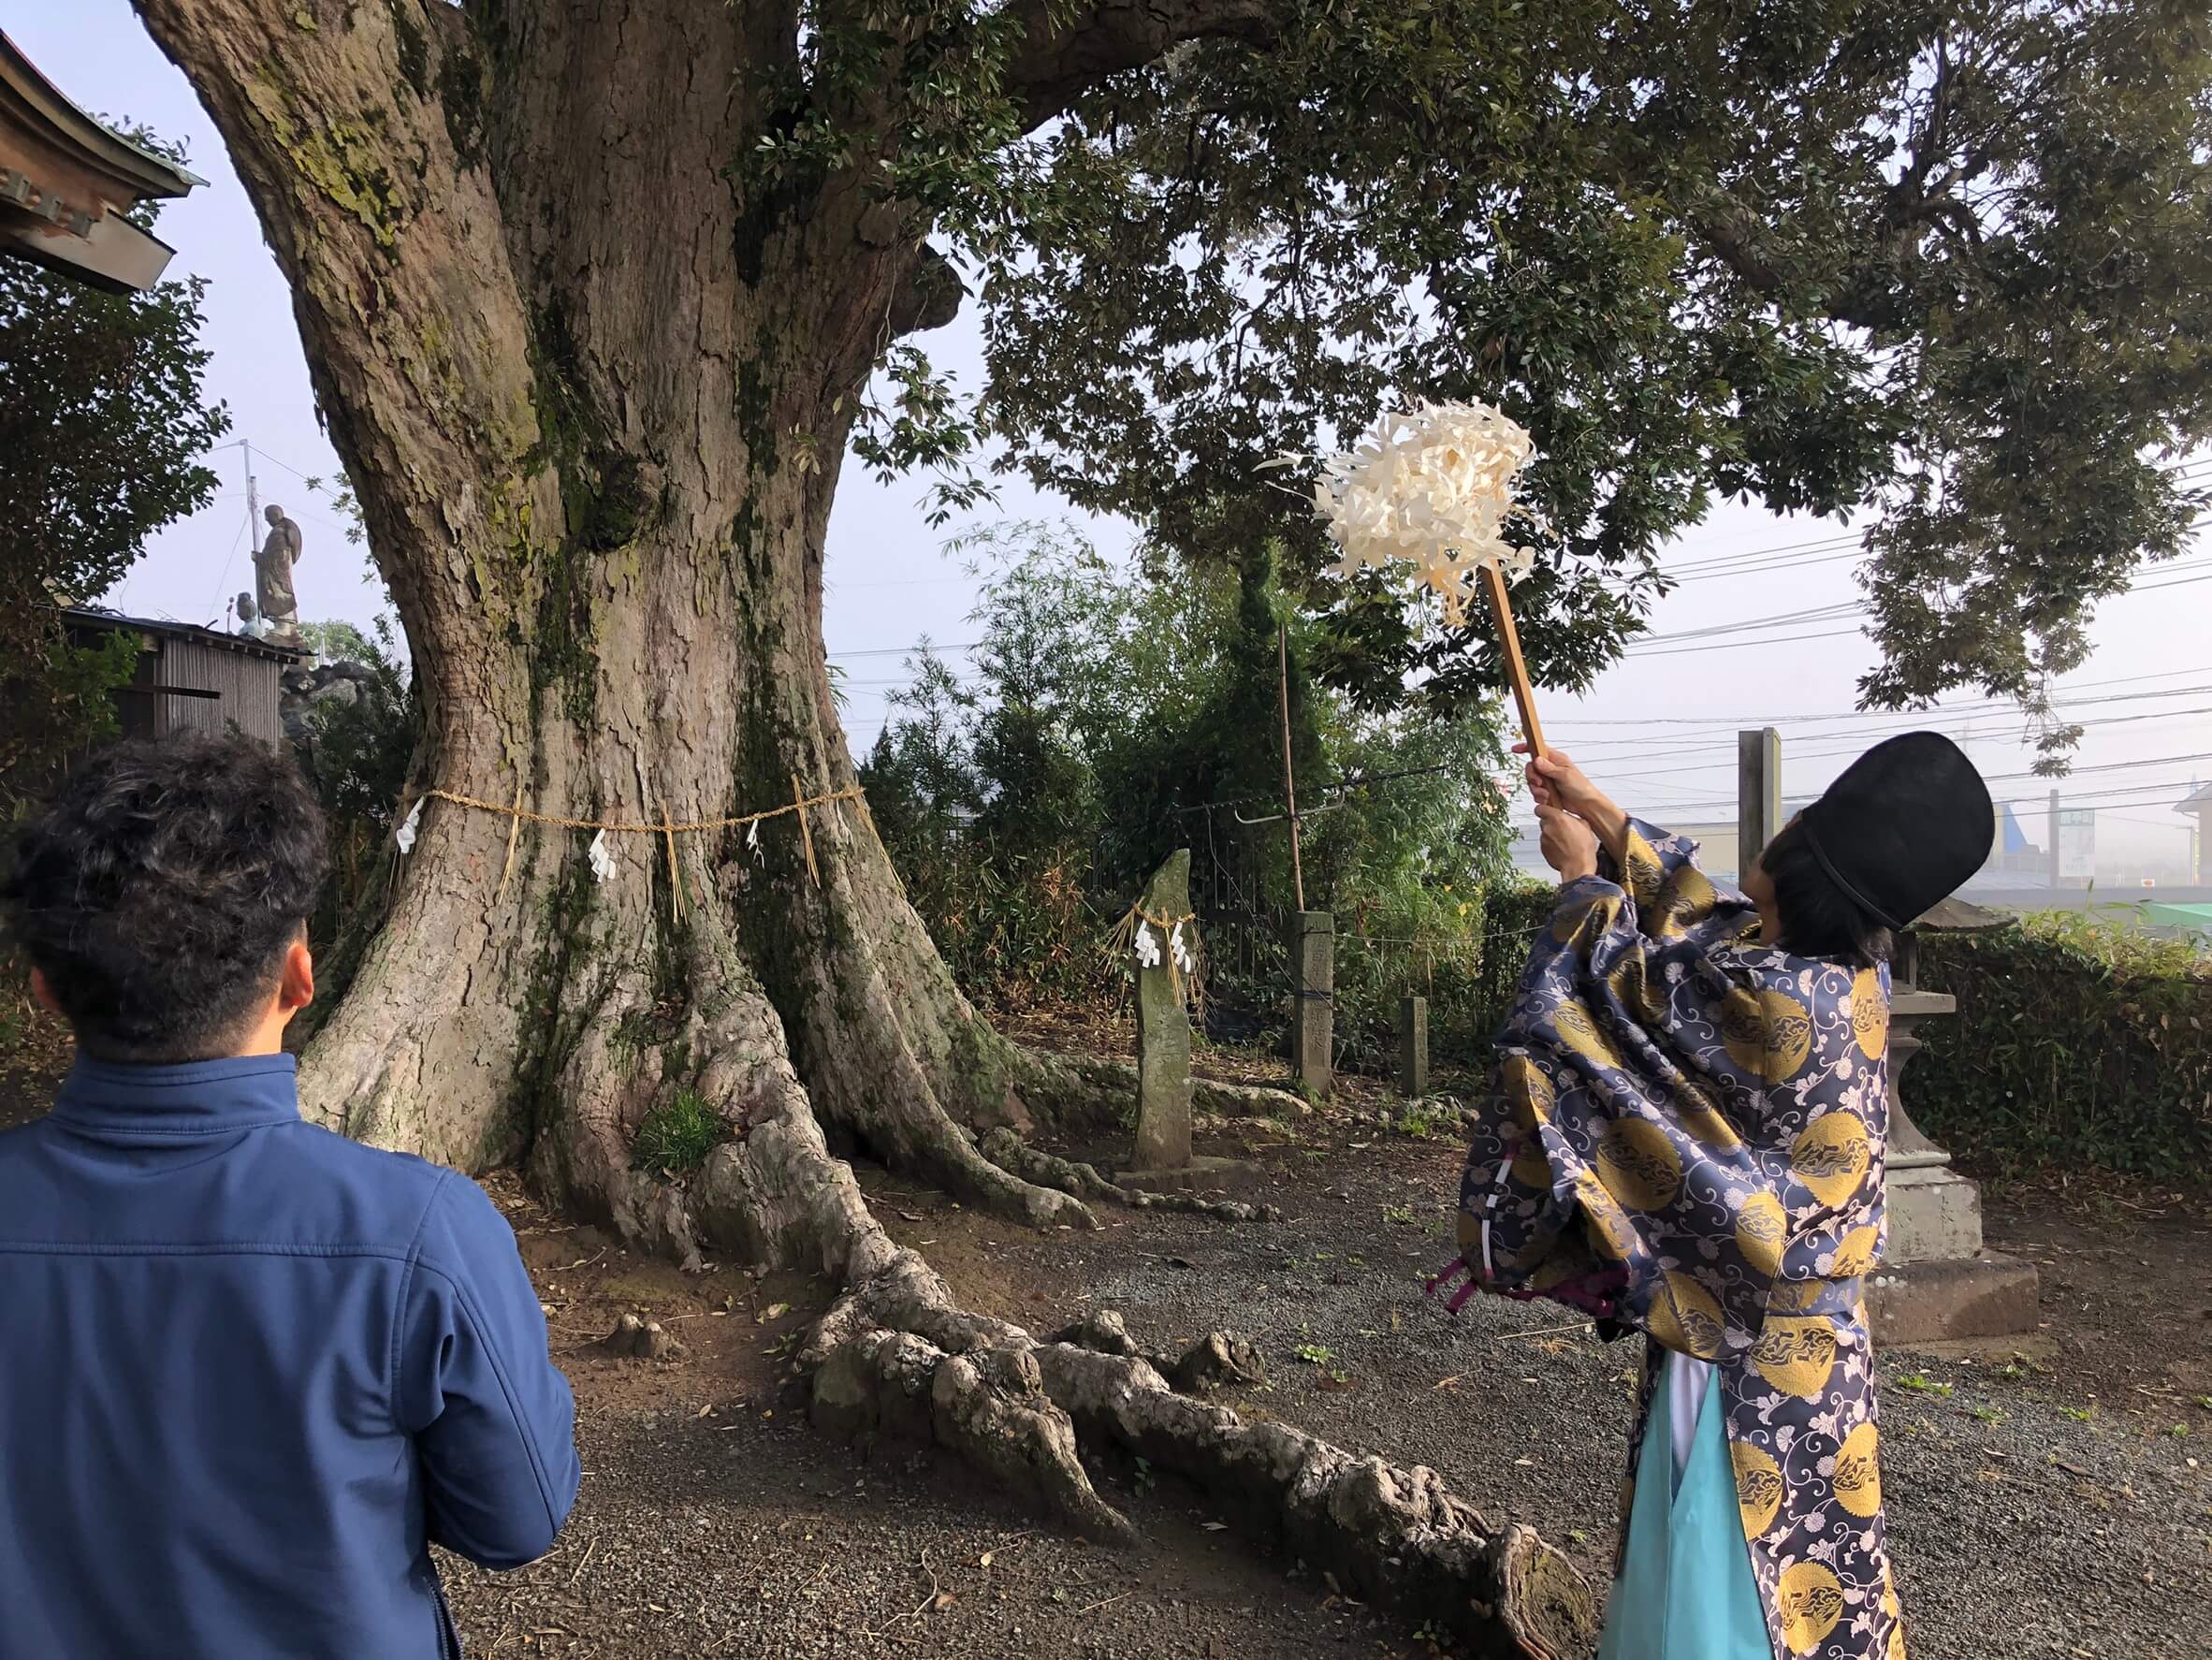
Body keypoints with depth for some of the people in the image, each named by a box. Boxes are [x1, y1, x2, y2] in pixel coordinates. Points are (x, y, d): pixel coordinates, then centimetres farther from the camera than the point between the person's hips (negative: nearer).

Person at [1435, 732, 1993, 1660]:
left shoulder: (1782, 1003, -32)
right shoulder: (1848, 968, -6)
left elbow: (1631, 983, -15)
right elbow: (1708, 910, 11)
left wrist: (1581, 877, 0)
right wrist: (1608, 822, 13)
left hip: (1744, 1338, -9)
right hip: (1793, 1318, 9)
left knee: (1724, 1567, 10)